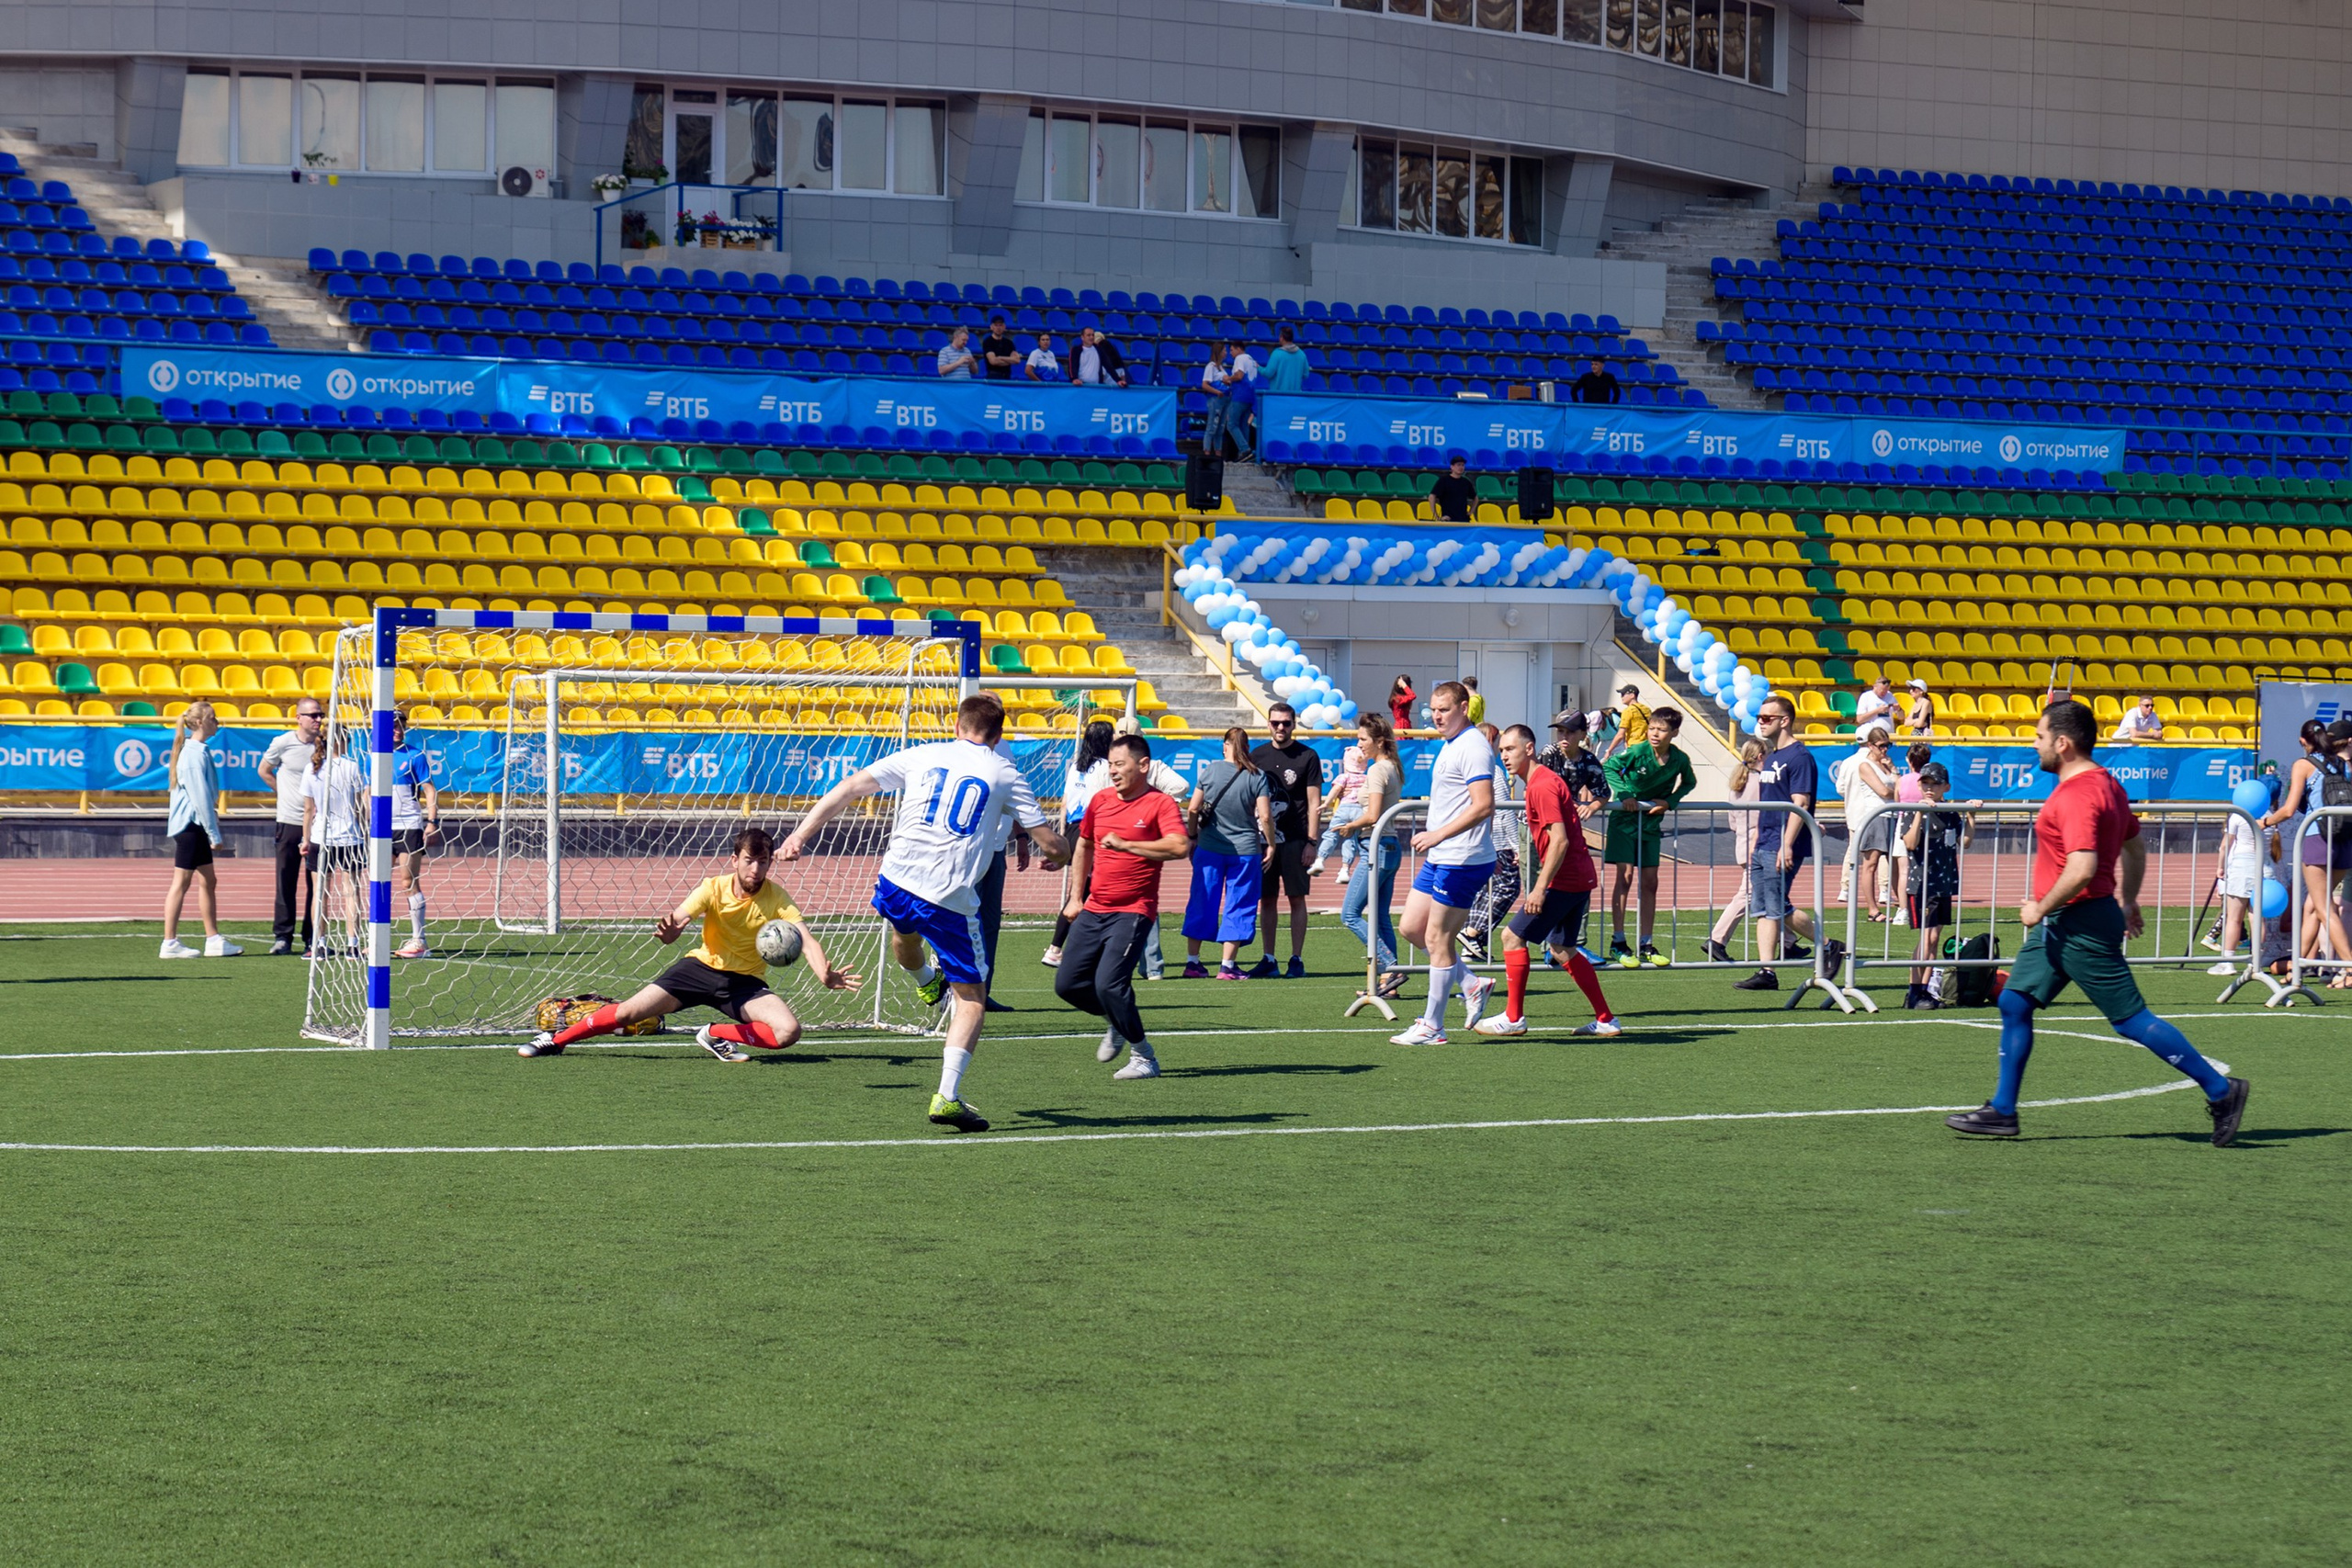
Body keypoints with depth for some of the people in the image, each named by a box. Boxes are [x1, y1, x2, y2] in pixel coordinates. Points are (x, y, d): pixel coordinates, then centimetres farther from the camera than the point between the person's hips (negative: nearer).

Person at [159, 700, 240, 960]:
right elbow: (200, 796, -21)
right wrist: (214, 834, -19)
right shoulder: (195, 754, -17)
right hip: (190, 824, -10)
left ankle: (213, 940, 18)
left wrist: (212, 830, 18)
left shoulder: (199, 751, 13)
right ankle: (169, 943, -1)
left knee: (208, 881, 13)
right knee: (181, 883, -5)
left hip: (196, 827, 10)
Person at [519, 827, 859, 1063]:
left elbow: (806, 940, -27)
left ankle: (717, 1036, -4)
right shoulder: (713, 889, -14)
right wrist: (667, 930, -54)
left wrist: (825, 975, -48)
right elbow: (676, 921, -27)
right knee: (628, 1012, -11)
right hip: (702, 967, 0)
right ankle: (556, 1039, 10)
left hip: (746, 983, 0)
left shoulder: (776, 898, -16)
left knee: (788, 1031, -26)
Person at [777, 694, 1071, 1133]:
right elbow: (1051, 844, 6)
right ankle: (948, 1097, -2)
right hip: (951, 900, -3)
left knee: (905, 932, 39)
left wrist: (802, 834, 8)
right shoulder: (1004, 773, 5)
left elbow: (850, 788, 5)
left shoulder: (922, 755, 10)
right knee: (972, 997, 9)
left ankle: (925, 981, 68)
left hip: (895, 882, 3)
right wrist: (1059, 854, 30)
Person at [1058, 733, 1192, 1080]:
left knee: (1109, 984, -20)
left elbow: (1180, 846, -26)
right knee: (1067, 984, 5)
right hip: (1094, 910, 7)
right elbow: (1084, 846, 26)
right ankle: (1117, 1023, 31)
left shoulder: (1160, 803, -9)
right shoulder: (1101, 800, 10)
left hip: (1132, 912, -7)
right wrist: (1075, 898, 23)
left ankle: (1144, 1057, -3)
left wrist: (1126, 844, -23)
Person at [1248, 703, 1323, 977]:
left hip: (1294, 840, -3)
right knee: (1266, 900, 5)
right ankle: (1268, 960, 10)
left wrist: (1311, 841, -9)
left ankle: (1297, 960, 4)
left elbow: (1314, 803, -2)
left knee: (1297, 898, 0)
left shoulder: (1307, 756, 0)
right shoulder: (1257, 756, 10)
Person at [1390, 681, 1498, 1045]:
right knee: (1411, 928, 12)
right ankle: (1472, 986, 20)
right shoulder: (1450, 745, 16)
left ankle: (1431, 1027, 3)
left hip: (1463, 861, -10)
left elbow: (1483, 805, -25)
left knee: (1437, 939, -5)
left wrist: (1439, 835, -25)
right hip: (1439, 859, 10)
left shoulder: (1473, 747, -16)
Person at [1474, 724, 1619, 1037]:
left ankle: (1513, 1018, -3)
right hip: (1579, 878, 10)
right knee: (1562, 949, 16)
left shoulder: (1542, 785, -15)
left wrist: (1540, 888, -24)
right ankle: (1606, 1020, 17)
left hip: (1566, 880, -10)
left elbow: (1560, 841, -22)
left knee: (1513, 937, -7)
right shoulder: (1541, 781, 16)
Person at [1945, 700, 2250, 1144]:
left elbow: (2082, 869, -31)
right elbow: (2135, 847, 23)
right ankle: (2002, 1111, 13)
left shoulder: (2078, 795, -21)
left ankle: (2220, 1091, 1)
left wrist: (2040, 909, -20)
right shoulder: (2105, 783, 12)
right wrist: (2128, 901, 29)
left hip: (2082, 924, -11)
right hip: (2059, 926, 11)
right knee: (2014, 1004, 10)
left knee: (2131, 1018, -5)